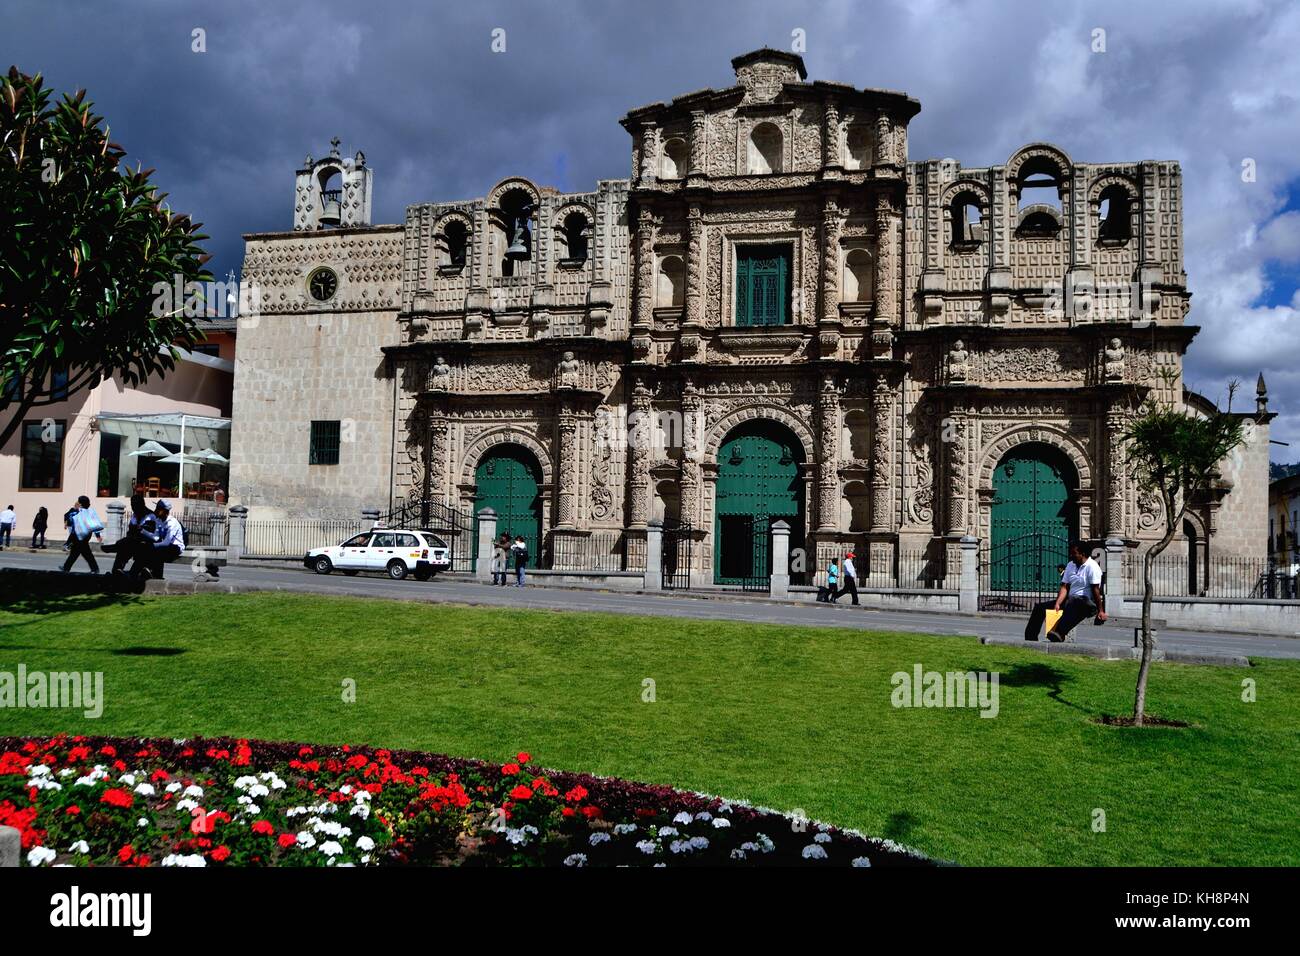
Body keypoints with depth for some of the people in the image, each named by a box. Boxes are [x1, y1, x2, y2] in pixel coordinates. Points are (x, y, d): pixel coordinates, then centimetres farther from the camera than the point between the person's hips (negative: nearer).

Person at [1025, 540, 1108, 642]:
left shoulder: (1092, 566, -7)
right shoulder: (1070, 566, 15)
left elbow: (1095, 589, -13)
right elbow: (1064, 587, 6)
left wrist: (1100, 611, -16)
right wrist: (1057, 604, -9)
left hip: (1087, 603, -8)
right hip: (1070, 600, 8)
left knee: (1072, 602, -43)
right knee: (1040, 606, 0)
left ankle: (1060, 634, -60)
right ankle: (1031, 638, -9)